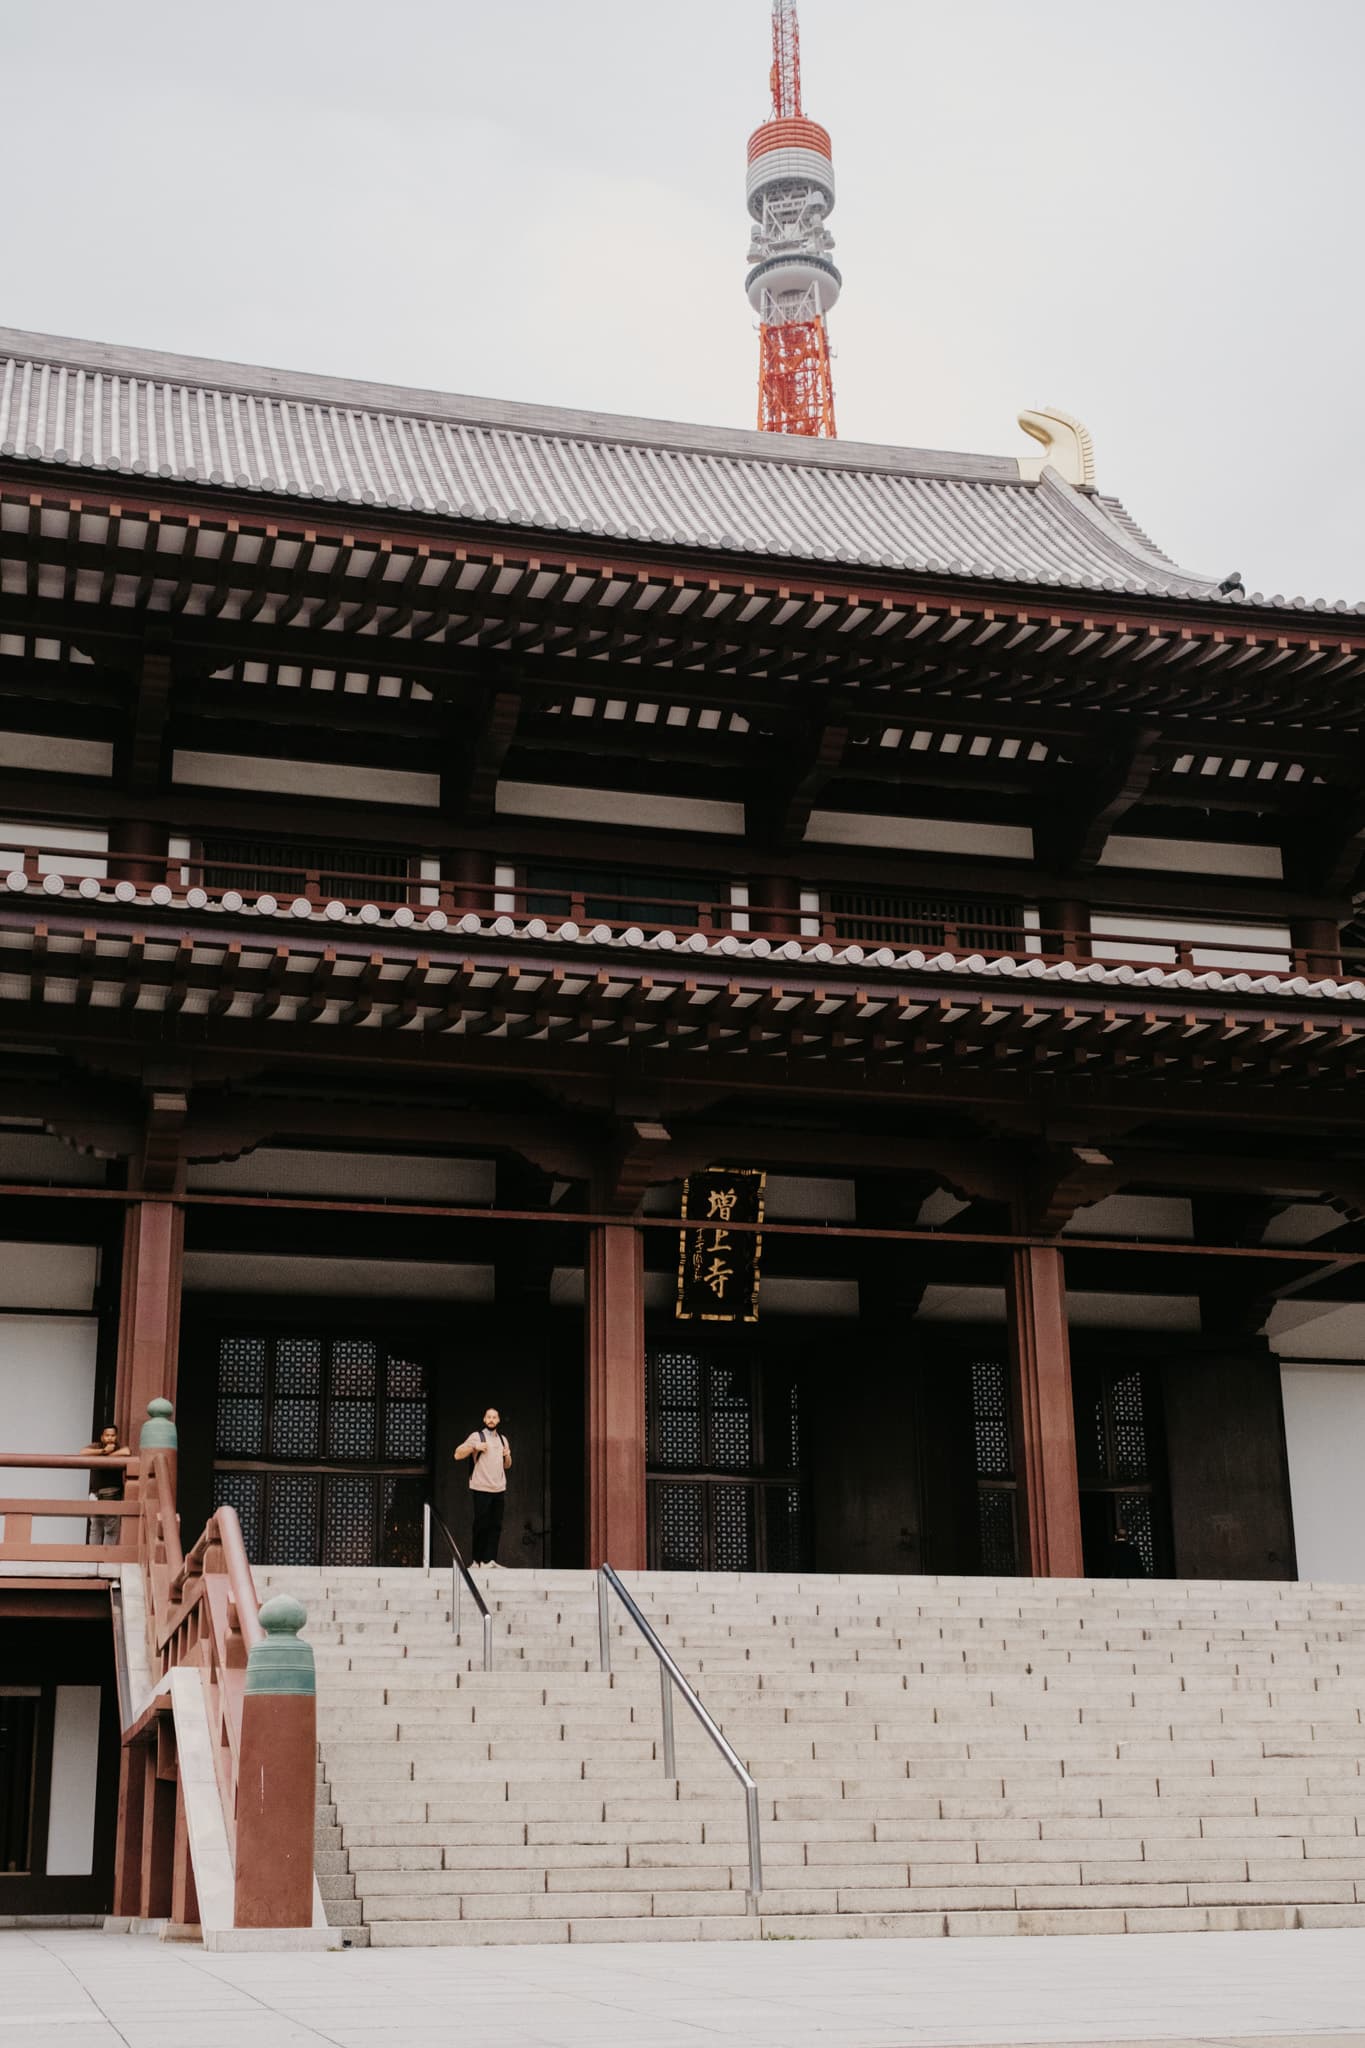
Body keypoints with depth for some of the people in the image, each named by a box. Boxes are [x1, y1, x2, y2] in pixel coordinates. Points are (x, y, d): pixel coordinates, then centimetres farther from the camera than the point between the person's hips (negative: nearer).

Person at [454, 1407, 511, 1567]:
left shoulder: (503, 1439, 17)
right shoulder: (476, 1436, 0)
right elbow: (457, 1455, -5)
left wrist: (507, 1456, 3)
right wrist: (474, 1447, -17)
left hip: (499, 1489, 5)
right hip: (481, 1489, -5)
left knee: (496, 1526, 1)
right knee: (481, 1525, -3)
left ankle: (490, 1560, 2)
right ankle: (477, 1560, 4)